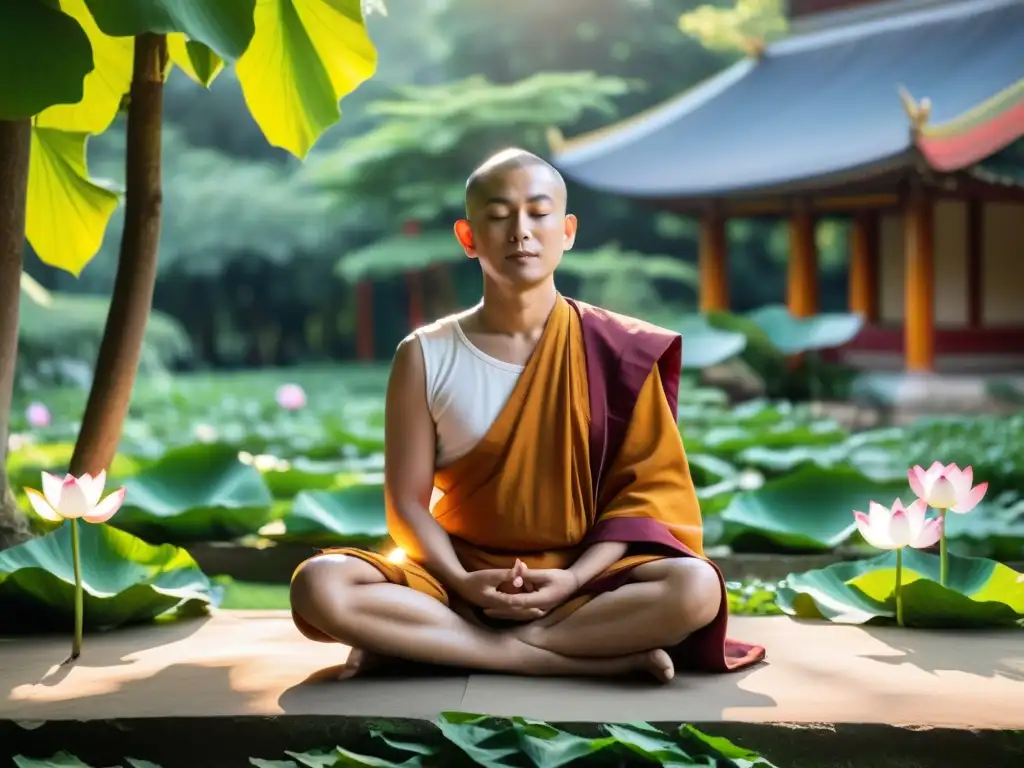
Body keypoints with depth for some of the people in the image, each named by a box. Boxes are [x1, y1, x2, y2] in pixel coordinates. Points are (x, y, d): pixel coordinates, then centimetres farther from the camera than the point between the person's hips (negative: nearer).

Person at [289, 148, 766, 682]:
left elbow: (644, 488, -3)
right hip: (461, 581, 0)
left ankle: (421, 644, -23)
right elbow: (407, 502, -1)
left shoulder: (617, 351, -2)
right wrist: (461, 583, -19)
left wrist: (573, 580, -17)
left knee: (695, 588, -32)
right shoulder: (425, 357, -1)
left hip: (580, 581, 0)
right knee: (320, 586, -28)